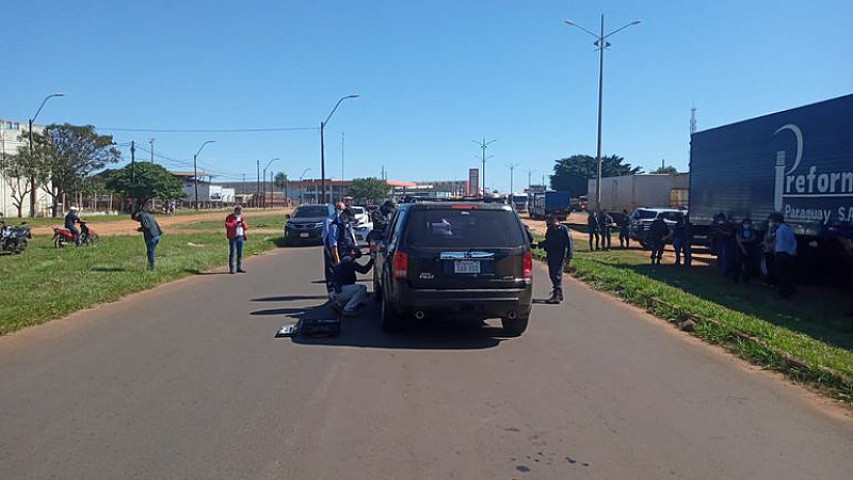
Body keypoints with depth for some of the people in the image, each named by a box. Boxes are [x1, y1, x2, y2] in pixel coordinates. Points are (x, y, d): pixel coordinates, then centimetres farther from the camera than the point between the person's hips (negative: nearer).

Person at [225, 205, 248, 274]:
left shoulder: (242, 218, 16)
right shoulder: (230, 217, -1)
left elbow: (246, 228, 13)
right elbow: (227, 225, -18)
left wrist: (243, 222, -6)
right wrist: (236, 223, -18)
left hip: (240, 237, 6)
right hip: (233, 237, -6)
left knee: (240, 253, 8)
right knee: (232, 253, -5)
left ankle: (239, 267, 16)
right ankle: (231, 269, -2)